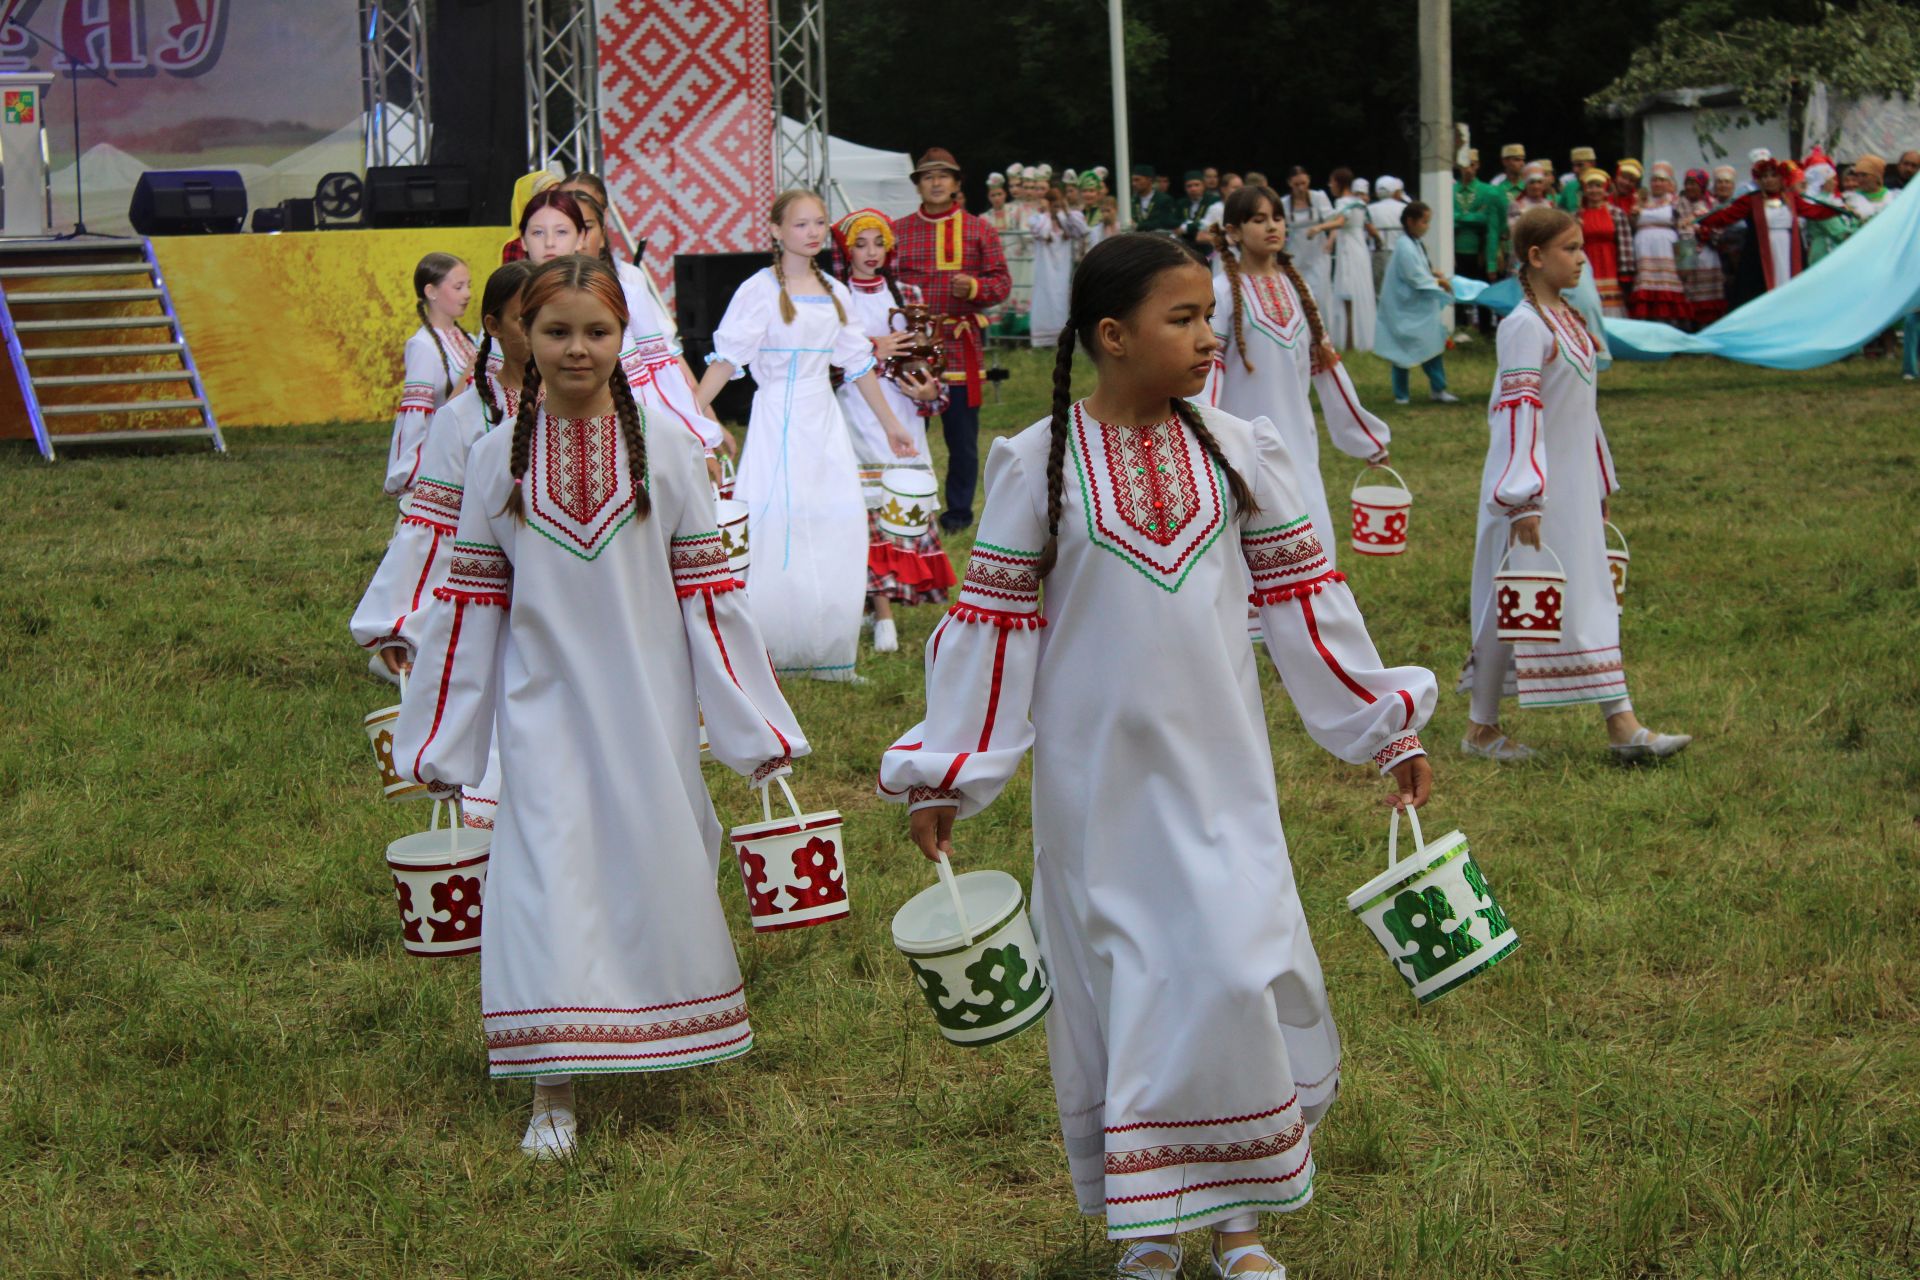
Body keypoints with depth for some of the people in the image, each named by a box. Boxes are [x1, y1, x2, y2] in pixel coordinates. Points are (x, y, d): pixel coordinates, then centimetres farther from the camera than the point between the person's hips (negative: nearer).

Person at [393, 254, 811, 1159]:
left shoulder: (664, 449, -1)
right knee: (548, 875, -7)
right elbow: (471, 606, 5)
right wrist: (439, 742, 6)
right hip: (545, 706, 0)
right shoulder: (498, 458, 1)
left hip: (647, 703, 0)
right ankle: (553, 1091, -2)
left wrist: (756, 725, 0)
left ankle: (668, 1036, 31)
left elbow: (706, 594, 2)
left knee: (657, 866, 7)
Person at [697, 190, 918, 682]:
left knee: (836, 531, 4)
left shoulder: (834, 292, 10)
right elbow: (726, 357, -12)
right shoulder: (761, 290, -7)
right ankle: (771, 648, -1)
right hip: (778, 420, -5)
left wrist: (891, 425, 20)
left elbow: (858, 364, 17)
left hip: (824, 420, 5)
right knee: (777, 532, -6)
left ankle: (826, 650, 12)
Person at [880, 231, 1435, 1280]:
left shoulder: (1238, 452, 0)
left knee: (1237, 974, -2)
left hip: (1218, 770, 2)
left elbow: (1301, 597, 6)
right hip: (1097, 781, -2)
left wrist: (1388, 727, 9)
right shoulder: (1038, 464, -7)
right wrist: (945, 775, -2)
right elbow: (994, 621, -3)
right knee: (1118, 985, 5)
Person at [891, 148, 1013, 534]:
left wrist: (973, 287, -16)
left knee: (961, 433, 4)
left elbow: (1001, 282, 4)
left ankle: (959, 510, 15)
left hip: (959, 345, -1)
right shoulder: (898, 231, 9)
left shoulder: (978, 231, 6)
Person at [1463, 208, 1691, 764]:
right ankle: (1481, 727, 10)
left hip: (1575, 487, 9)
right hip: (1537, 490, -9)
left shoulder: (1569, 320, 12)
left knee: (1593, 603, 9)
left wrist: (1601, 484, 21)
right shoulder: (1526, 326, -16)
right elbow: (1518, 411, -21)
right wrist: (1524, 500, -26)